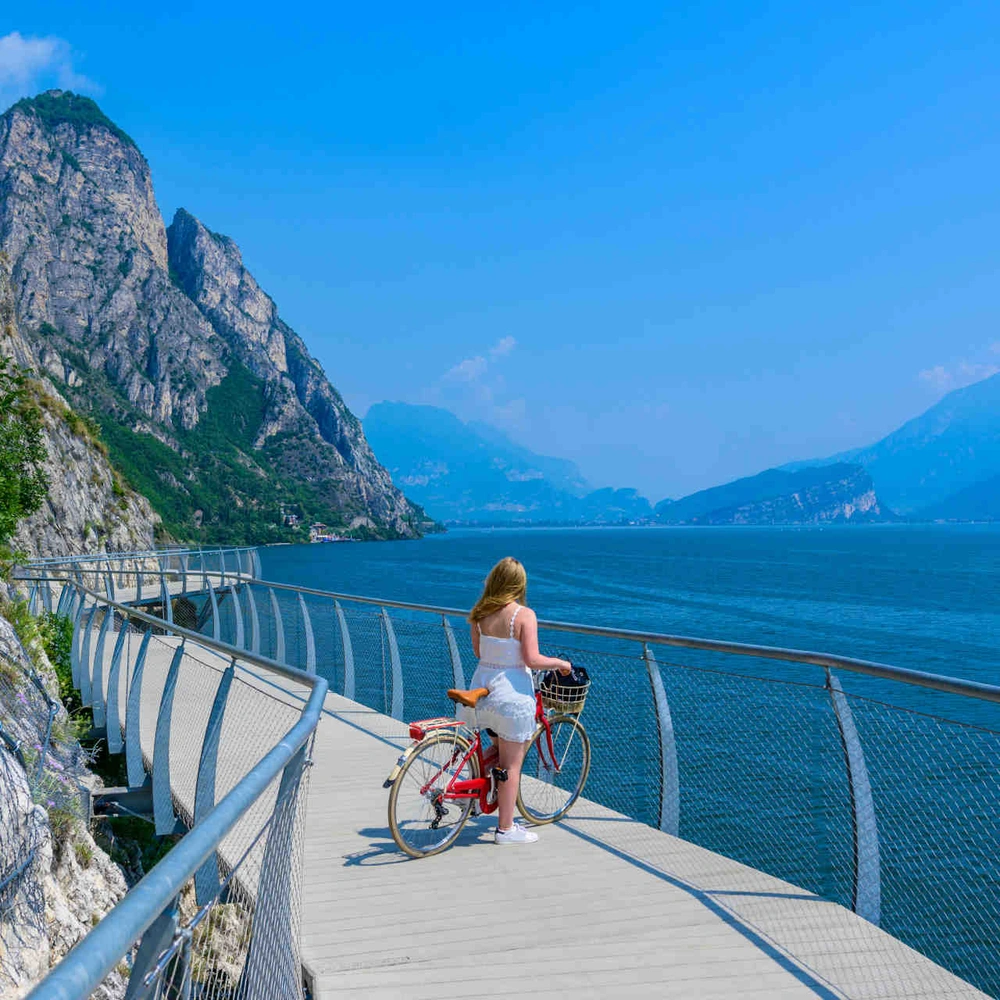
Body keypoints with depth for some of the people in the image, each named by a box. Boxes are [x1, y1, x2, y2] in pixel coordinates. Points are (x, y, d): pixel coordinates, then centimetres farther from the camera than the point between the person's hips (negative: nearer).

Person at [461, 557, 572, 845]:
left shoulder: (479, 614, 1)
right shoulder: (524, 615, -15)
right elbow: (533, 660, -19)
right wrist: (560, 663, -2)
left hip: (483, 688, 6)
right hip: (512, 693, -6)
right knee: (511, 764, 5)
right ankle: (506, 829, 14)